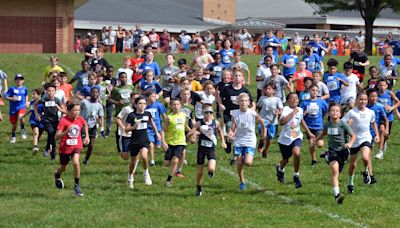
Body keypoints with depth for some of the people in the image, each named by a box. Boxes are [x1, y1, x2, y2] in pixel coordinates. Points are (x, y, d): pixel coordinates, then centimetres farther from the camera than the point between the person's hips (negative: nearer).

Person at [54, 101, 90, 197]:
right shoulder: (64, 120, -19)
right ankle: (57, 175, 56)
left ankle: (77, 185, -11)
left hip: (77, 146, 1)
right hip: (65, 147, -1)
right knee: (63, 168, 17)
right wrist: (67, 131, -36)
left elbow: (85, 125, 21)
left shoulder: (80, 120, -7)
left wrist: (87, 136, 13)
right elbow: (57, 137, -23)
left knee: (76, 162, -26)